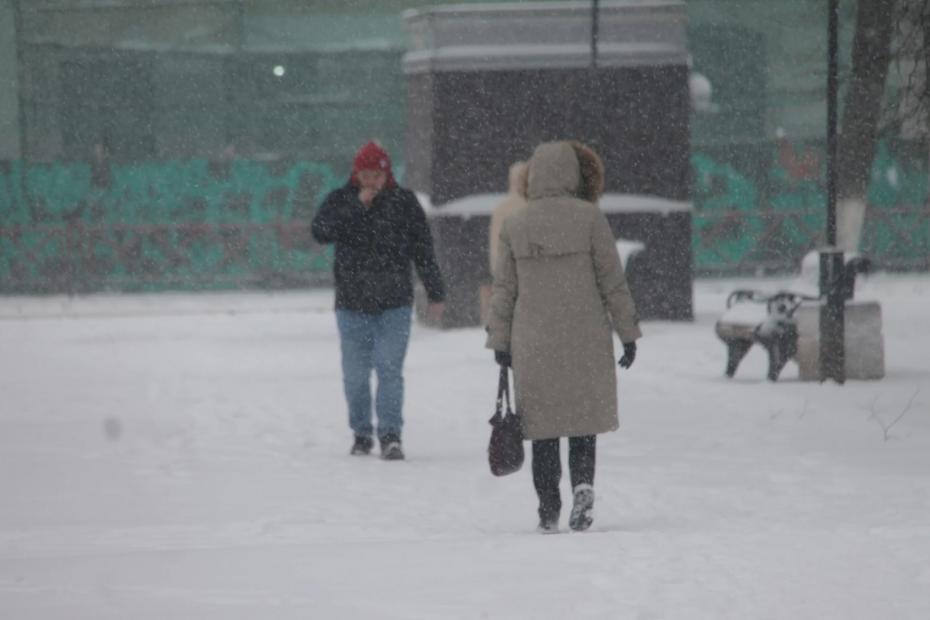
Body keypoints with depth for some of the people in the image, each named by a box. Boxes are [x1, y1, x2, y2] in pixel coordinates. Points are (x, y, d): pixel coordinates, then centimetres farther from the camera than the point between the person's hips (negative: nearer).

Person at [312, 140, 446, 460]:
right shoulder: (340, 200, 4)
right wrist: (356, 207, -20)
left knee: (389, 368, -12)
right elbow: (320, 231, -14)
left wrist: (435, 294, 6)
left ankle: (390, 434, -15)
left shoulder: (404, 202, 3)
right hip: (352, 304, 2)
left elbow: (423, 250, 7)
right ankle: (362, 433, 20)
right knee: (355, 374, 7)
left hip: (394, 304, -1)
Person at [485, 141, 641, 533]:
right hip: (586, 339, -2)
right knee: (583, 418, 11)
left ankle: (548, 512, 5)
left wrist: (499, 340, 12)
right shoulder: (589, 218, -6)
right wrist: (628, 333, 3)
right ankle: (582, 483, -13)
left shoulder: (514, 225, 2)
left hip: (533, 343, 2)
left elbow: (503, 289, 5)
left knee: (543, 427, 9)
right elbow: (612, 281, -4)